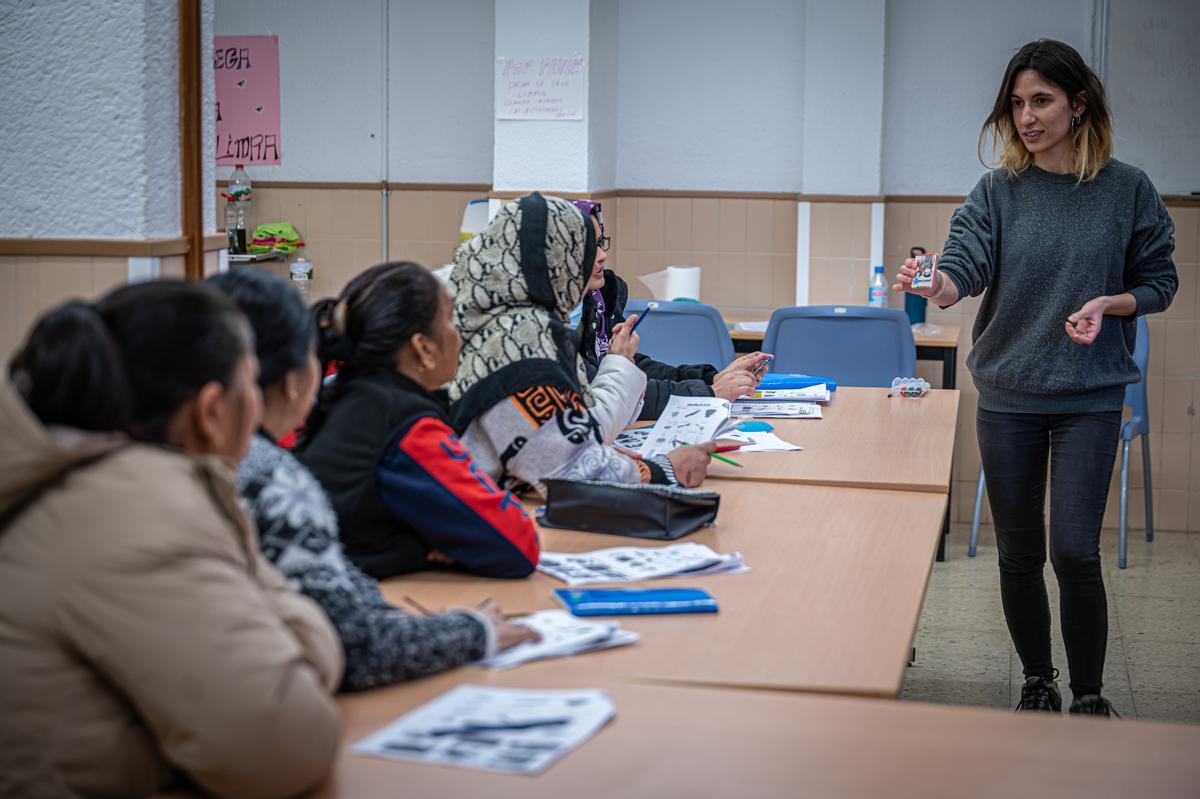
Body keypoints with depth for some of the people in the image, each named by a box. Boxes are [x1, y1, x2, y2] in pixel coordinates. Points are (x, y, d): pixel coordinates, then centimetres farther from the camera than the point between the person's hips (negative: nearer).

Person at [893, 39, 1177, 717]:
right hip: (1008, 394, 2)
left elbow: (1160, 283, 6)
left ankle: (1090, 697, 9)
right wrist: (936, 285, -36)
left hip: (1090, 395, -2)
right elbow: (964, 266, -13)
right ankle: (1038, 683, 28)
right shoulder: (999, 192, 1)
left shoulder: (1128, 190, -1)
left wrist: (1108, 305, -14)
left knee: (1075, 551, -9)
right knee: (1019, 554, 9)